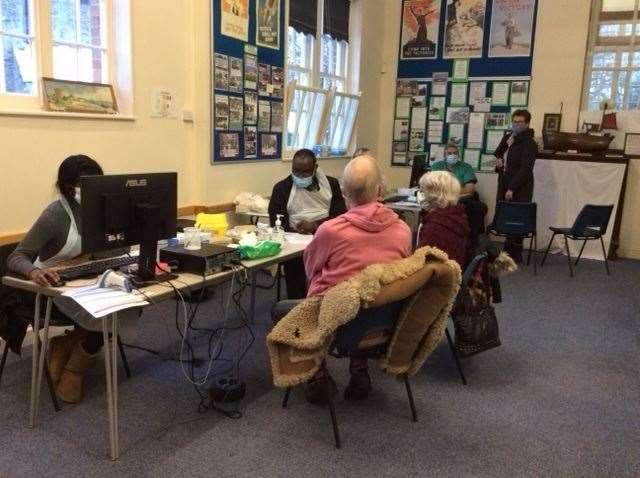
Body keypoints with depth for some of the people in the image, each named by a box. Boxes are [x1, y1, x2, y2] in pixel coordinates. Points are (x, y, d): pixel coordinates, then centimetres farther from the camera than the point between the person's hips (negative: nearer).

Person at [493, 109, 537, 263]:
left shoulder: (529, 143, -9)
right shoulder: (507, 137, 14)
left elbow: (525, 169, -16)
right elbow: (498, 153, 31)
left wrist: (512, 189, -20)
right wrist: (498, 159, 7)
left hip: (519, 189, -7)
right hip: (504, 184, 7)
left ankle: (515, 254, 3)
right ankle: (508, 250, 16)